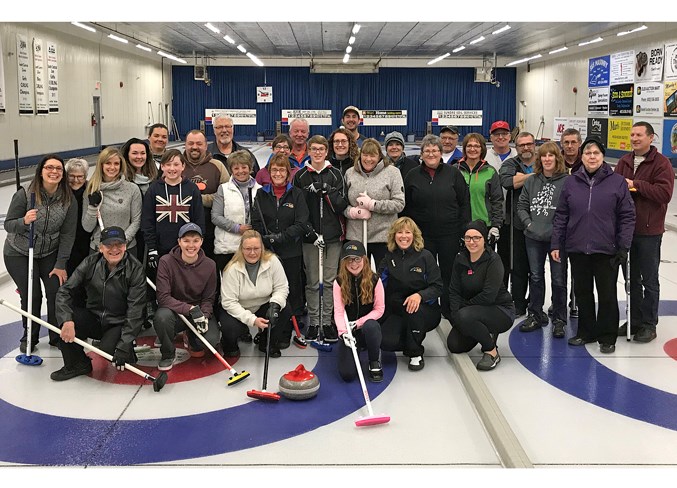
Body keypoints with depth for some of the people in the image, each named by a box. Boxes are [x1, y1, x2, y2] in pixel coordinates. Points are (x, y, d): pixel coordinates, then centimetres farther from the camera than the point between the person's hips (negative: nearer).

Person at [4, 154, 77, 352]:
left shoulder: (69, 200, -12)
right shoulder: (25, 194, -20)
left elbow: (67, 234, -9)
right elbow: (8, 225, -15)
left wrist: (60, 265, -10)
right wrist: (24, 221, -37)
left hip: (50, 253, 2)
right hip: (19, 254, -2)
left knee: (56, 292, -5)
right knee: (31, 296, -6)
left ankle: (58, 337, 15)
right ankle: (29, 337, 18)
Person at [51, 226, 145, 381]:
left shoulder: (135, 268, -16)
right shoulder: (91, 263, -7)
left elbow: (135, 310, -19)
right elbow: (65, 291, -9)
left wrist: (124, 345, -27)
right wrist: (67, 320, -28)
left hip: (119, 324, -3)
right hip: (94, 319, 4)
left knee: (108, 349, -31)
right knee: (66, 317, -24)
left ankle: (128, 351, 7)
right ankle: (77, 364, -4)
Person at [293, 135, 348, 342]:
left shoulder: (335, 174, 6)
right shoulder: (301, 176, 3)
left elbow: (342, 204, -1)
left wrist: (327, 191, -16)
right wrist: (310, 232, -10)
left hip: (333, 235, 1)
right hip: (310, 237, -1)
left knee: (330, 280, 2)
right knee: (312, 282, 3)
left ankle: (328, 322, 11)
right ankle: (313, 323, 13)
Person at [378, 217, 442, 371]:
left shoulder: (425, 256, -6)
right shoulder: (389, 257, 4)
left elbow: (437, 287, -10)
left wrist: (420, 295, -27)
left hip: (424, 309, -2)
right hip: (395, 311, 3)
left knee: (413, 309, -39)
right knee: (386, 341, -25)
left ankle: (416, 354, -12)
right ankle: (415, 339, 12)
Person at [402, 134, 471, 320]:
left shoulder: (453, 173, 2)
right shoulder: (412, 176, 5)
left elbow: (464, 203, 2)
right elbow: (406, 207, 6)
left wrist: (465, 229, -3)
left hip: (449, 234, -1)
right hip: (422, 235, 1)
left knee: (449, 273, 7)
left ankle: (449, 311, 19)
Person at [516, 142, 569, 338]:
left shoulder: (566, 181, -8)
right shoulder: (531, 181, 6)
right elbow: (522, 205, 10)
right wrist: (528, 223, -1)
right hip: (534, 237, 4)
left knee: (558, 279, 4)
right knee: (535, 277, 13)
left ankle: (559, 319, 16)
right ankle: (536, 315, 26)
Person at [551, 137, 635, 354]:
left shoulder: (617, 182, -3)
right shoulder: (571, 182, 4)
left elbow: (627, 216, -2)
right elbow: (561, 215, 7)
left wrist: (624, 247, -7)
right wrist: (556, 244, 3)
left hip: (606, 250, -3)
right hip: (577, 248, 3)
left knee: (607, 294, 5)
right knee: (582, 292, 13)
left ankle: (607, 337, 18)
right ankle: (586, 332, 27)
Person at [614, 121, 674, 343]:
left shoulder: (661, 163, -9)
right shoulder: (624, 162, 9)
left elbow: (665, 193, -19)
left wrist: (636, 185, -20)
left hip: (649, 232, -5)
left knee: (649, 280, 4)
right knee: (632, 279, 14)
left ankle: (649, 325, 14)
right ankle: (635, 321, 25)